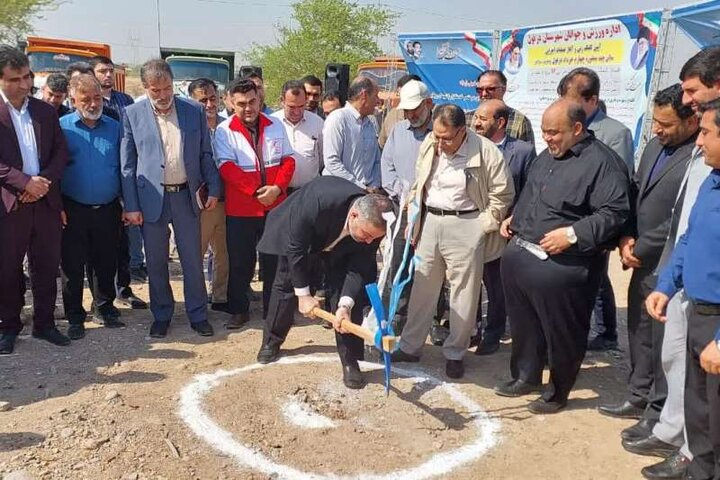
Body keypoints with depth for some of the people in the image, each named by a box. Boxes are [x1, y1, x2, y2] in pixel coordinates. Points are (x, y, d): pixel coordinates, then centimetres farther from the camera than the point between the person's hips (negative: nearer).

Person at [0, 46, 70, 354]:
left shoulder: (45, 111, 9)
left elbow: (61, 152, 7)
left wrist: (44, 182, -8)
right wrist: (25, 182, -18)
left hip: (45, 201, 4)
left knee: (47, 267, 9)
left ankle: (44, 323, 23)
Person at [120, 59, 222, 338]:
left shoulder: (194, 111, 2)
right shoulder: (133, 114, -1)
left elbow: (206, 154, 8)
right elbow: (127, 164, 0)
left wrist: (214, 189, 2)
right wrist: (131, 206, -4)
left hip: (187, 195, 1)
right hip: (151, 198, 0)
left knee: (193, 260, 7)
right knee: (156, 263, 10)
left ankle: (198, 315, 20)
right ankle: (161, 316, 25)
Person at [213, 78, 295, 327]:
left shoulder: (275, 125, 6)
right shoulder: (224, 131, -4)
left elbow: (288, 160, 5)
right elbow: (227, 167, -12)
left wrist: (277, 187, -12)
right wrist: (256, 190, -20)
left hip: (275, 206, 3)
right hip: (240, 209, -2)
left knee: (274, 260, 10)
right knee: (240, 262, 6)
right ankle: (239, 311, 21)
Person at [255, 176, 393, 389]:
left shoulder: (373, 223, -34)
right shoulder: (317, 203, -45)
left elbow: (359, 267, -25)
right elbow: (296, 247, -31)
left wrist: (345, 305, -39)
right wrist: (303, 293, -26)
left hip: (340, 249, 2)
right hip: (298, 236, -1)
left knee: (344, 294, -12)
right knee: (285, 285, 10)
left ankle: (350, 361, -3)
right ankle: (271, 342, 33)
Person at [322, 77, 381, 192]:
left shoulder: (369, 124, 17)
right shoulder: (338, 119, -6)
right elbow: (331, 162, -14)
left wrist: (374, 187, 5)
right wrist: (361, 188, -13)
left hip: (367, 192, 6)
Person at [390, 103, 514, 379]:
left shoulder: (486, 152, -14)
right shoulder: (428, 146, 2)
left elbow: (502, 195, -7)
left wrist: (481, 228, -9)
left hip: (466, 226, -4)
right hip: (430, 222, 5)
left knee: (464, 293, 4)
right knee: (422, 288, 12)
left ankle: (455, 353, 20)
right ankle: (410, 346, 25)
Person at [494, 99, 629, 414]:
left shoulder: (601, 161, -13)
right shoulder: (546, 156, 14)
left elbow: (615, 213, -19)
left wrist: (573, 234, -25)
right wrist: (514, 217, 13)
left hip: (561, 266, -8)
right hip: (520, 254, 8)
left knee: (562, 333, 6)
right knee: (523, 325, 20)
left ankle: (558, 392, 25)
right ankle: (526, 376, 39)